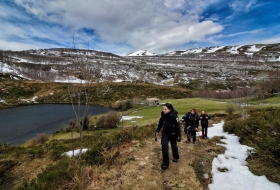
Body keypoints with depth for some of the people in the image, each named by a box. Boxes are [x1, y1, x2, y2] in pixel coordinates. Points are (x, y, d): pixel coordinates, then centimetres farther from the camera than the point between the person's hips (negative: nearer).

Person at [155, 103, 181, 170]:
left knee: (174, 146, 19)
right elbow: (160, 123, 5)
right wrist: (157, 131, 15)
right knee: (164, 147, -10)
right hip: (165, 133, 3)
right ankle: (165, 163, 6)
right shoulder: (163, 115, -13)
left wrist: (178, 138, -18)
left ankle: (176, 157, 49)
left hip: (173, 134, -3)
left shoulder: (174, 116, -27)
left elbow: (178, 127, -20)